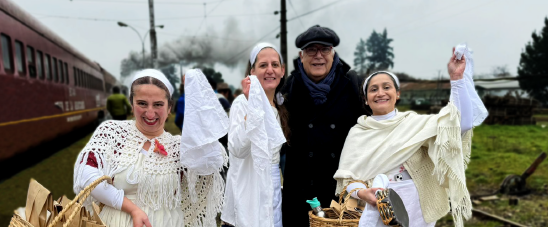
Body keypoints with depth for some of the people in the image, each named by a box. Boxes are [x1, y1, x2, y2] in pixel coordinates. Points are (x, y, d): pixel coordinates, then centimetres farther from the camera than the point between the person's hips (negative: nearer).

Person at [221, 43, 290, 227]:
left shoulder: (281, 105, 8)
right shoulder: (243, 103, -13)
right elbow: (237, 150, -27)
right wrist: (251, 106, -29)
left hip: (275, 186, 6)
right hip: (250, 188, -6)